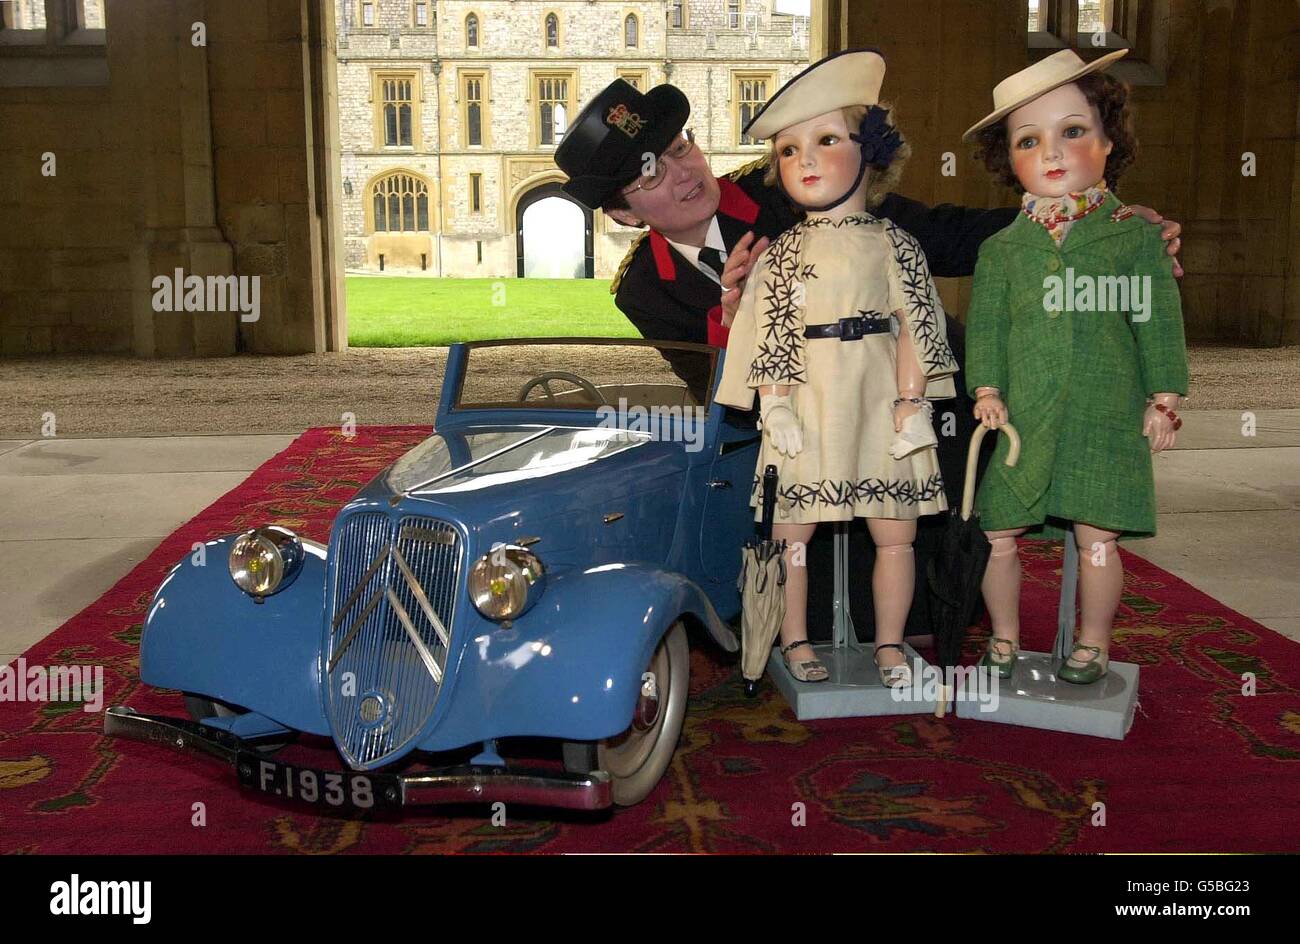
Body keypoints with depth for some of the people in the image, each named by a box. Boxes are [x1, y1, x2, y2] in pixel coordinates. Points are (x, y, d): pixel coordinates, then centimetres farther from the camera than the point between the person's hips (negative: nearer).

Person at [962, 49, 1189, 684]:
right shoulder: (1001, 247, 8)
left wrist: (1164, 399, 3)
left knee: (1096, 536, 1)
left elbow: (1158, 321, 5)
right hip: (1019, 419, 2)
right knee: (998, 533, 4)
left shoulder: (1134, 234, 5)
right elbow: (984, 323, 6)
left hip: (1106, 417, -1)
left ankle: (1093, 643, 22)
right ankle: (1004, 637, 24)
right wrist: (986, 389, -5)